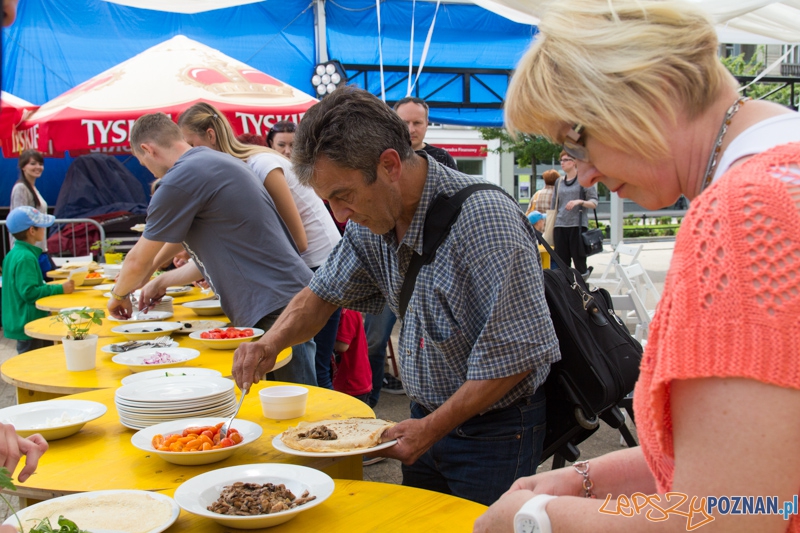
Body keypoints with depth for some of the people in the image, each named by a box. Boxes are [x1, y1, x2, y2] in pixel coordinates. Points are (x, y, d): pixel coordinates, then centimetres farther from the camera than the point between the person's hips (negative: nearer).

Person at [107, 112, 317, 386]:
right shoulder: (219, 161, 19)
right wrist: (163, 281, 35)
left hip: (275, 311, -10)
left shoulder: (181, 178, -11)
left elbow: (139, 261, 0)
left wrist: (118, 295, 20)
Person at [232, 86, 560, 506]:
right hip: (427, 418, 7)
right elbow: (325, 293, 10)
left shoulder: (485, 220, -27)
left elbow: (519, 351, -26)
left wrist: (433, 428, -20)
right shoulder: (371, 221, -4)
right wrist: (271, 343, -9)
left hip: (494, 431, -7)